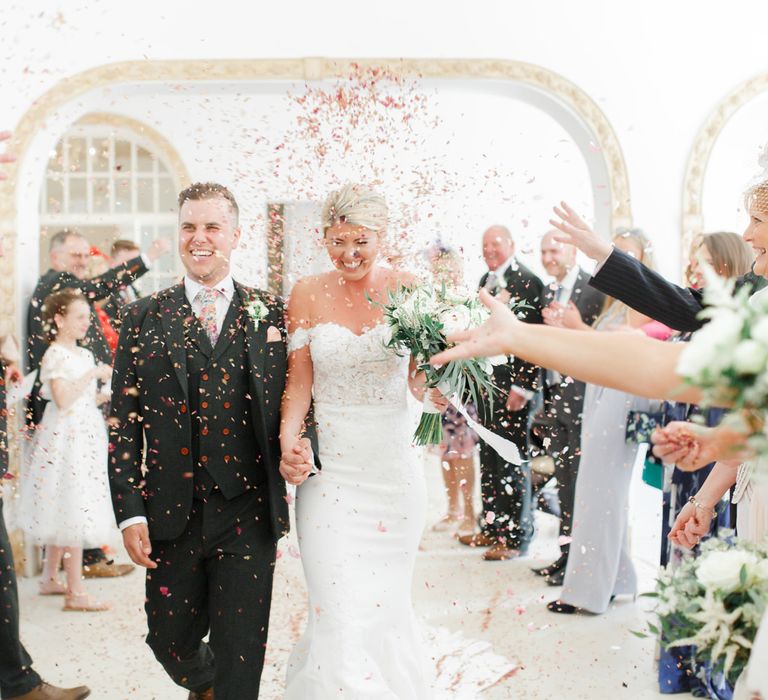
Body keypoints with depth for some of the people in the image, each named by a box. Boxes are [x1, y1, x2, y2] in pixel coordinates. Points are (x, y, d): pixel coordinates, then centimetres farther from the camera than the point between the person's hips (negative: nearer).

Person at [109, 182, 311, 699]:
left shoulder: (271, 314, 4)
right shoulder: (144, 318, 4)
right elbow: (124, 421, 2)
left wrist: (300, 447, -15)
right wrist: (130, 512, -5)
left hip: (248, 514, -1)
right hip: (170, 515, 1)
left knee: (240, 658, 4)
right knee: (171, 642, 15)